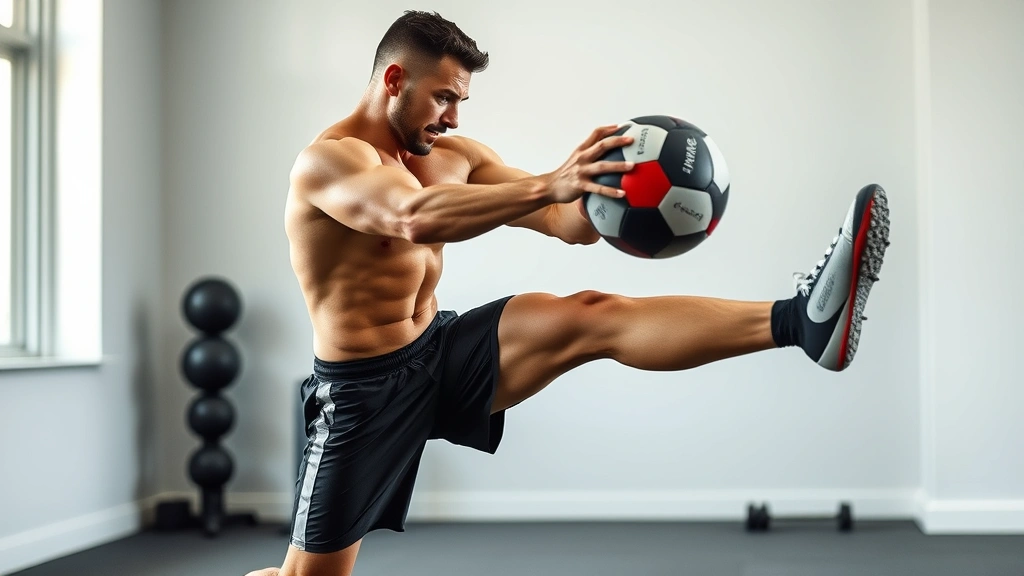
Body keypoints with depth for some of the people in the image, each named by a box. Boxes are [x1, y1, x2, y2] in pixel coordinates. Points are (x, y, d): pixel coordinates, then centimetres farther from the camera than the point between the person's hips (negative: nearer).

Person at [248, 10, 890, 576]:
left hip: (445, 352, 5)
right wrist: (549, 184, -48)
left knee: (588, 317, -20)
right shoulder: (327, 161, -16)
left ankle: (802, 320, -36)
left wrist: (611, 198, -25)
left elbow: (566, 221, -1)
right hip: (365, 390, -5)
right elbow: (413, 218, -37)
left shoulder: (453, 155, 6)